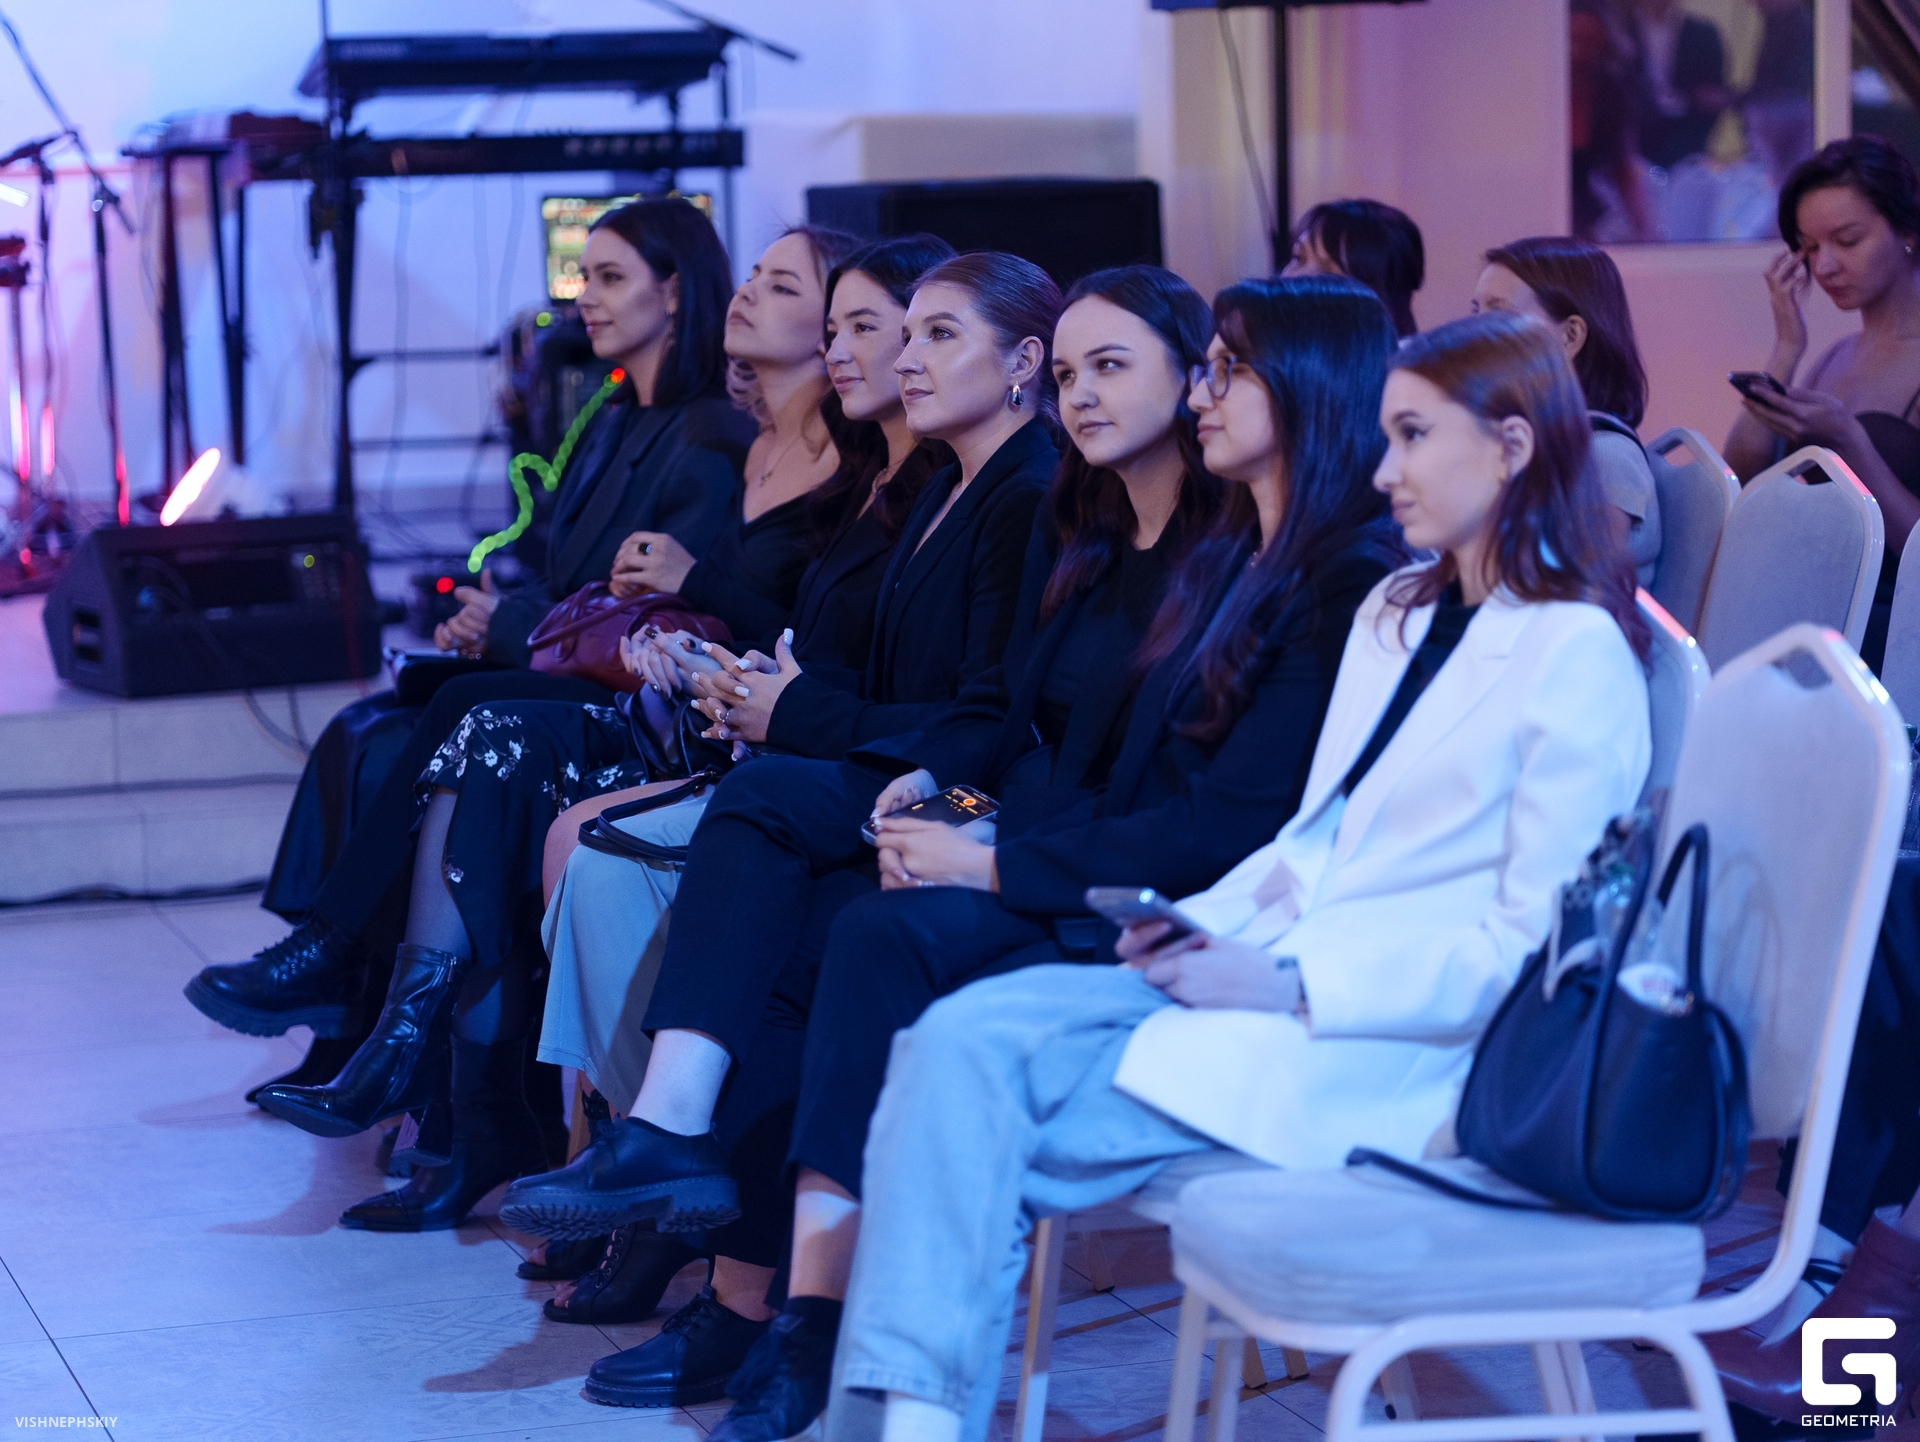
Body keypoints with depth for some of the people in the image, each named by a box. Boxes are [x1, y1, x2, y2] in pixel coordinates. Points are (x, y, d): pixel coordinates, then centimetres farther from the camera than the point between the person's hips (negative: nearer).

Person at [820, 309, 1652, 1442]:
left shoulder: (1579, 655, -8)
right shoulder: (1397, 614, 20)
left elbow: (1532, 944, -12)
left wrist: (1290, 984, -16)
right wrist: (1196, 924, 3)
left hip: (1387, 1041, -8)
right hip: (1267, 971, 8)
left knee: (978, 1130, -22)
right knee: (959, 1036, -18)